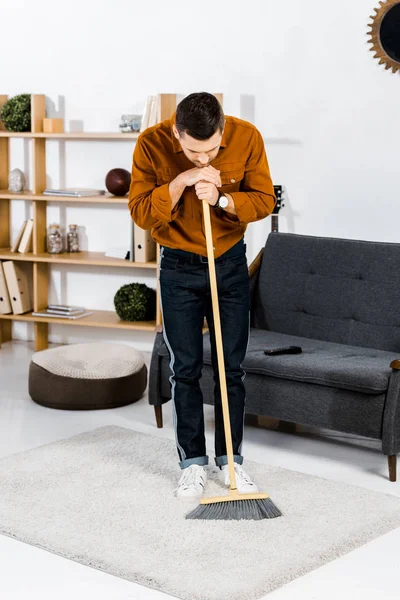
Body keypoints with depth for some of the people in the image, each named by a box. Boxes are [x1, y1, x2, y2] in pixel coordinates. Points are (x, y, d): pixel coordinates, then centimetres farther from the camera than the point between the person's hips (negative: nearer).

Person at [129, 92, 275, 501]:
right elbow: (139, 212, -17)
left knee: (231, 368, 6)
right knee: (185, 369, 4)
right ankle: (192, 461, 17)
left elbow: (264, 200, -9)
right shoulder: (152, 144, -19)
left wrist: (223, 199, -27)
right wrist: (181, 182, -30)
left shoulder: (247, 137, -17)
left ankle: (231, 459, 20)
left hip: (231, 264, 1)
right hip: (178, 268, -1)